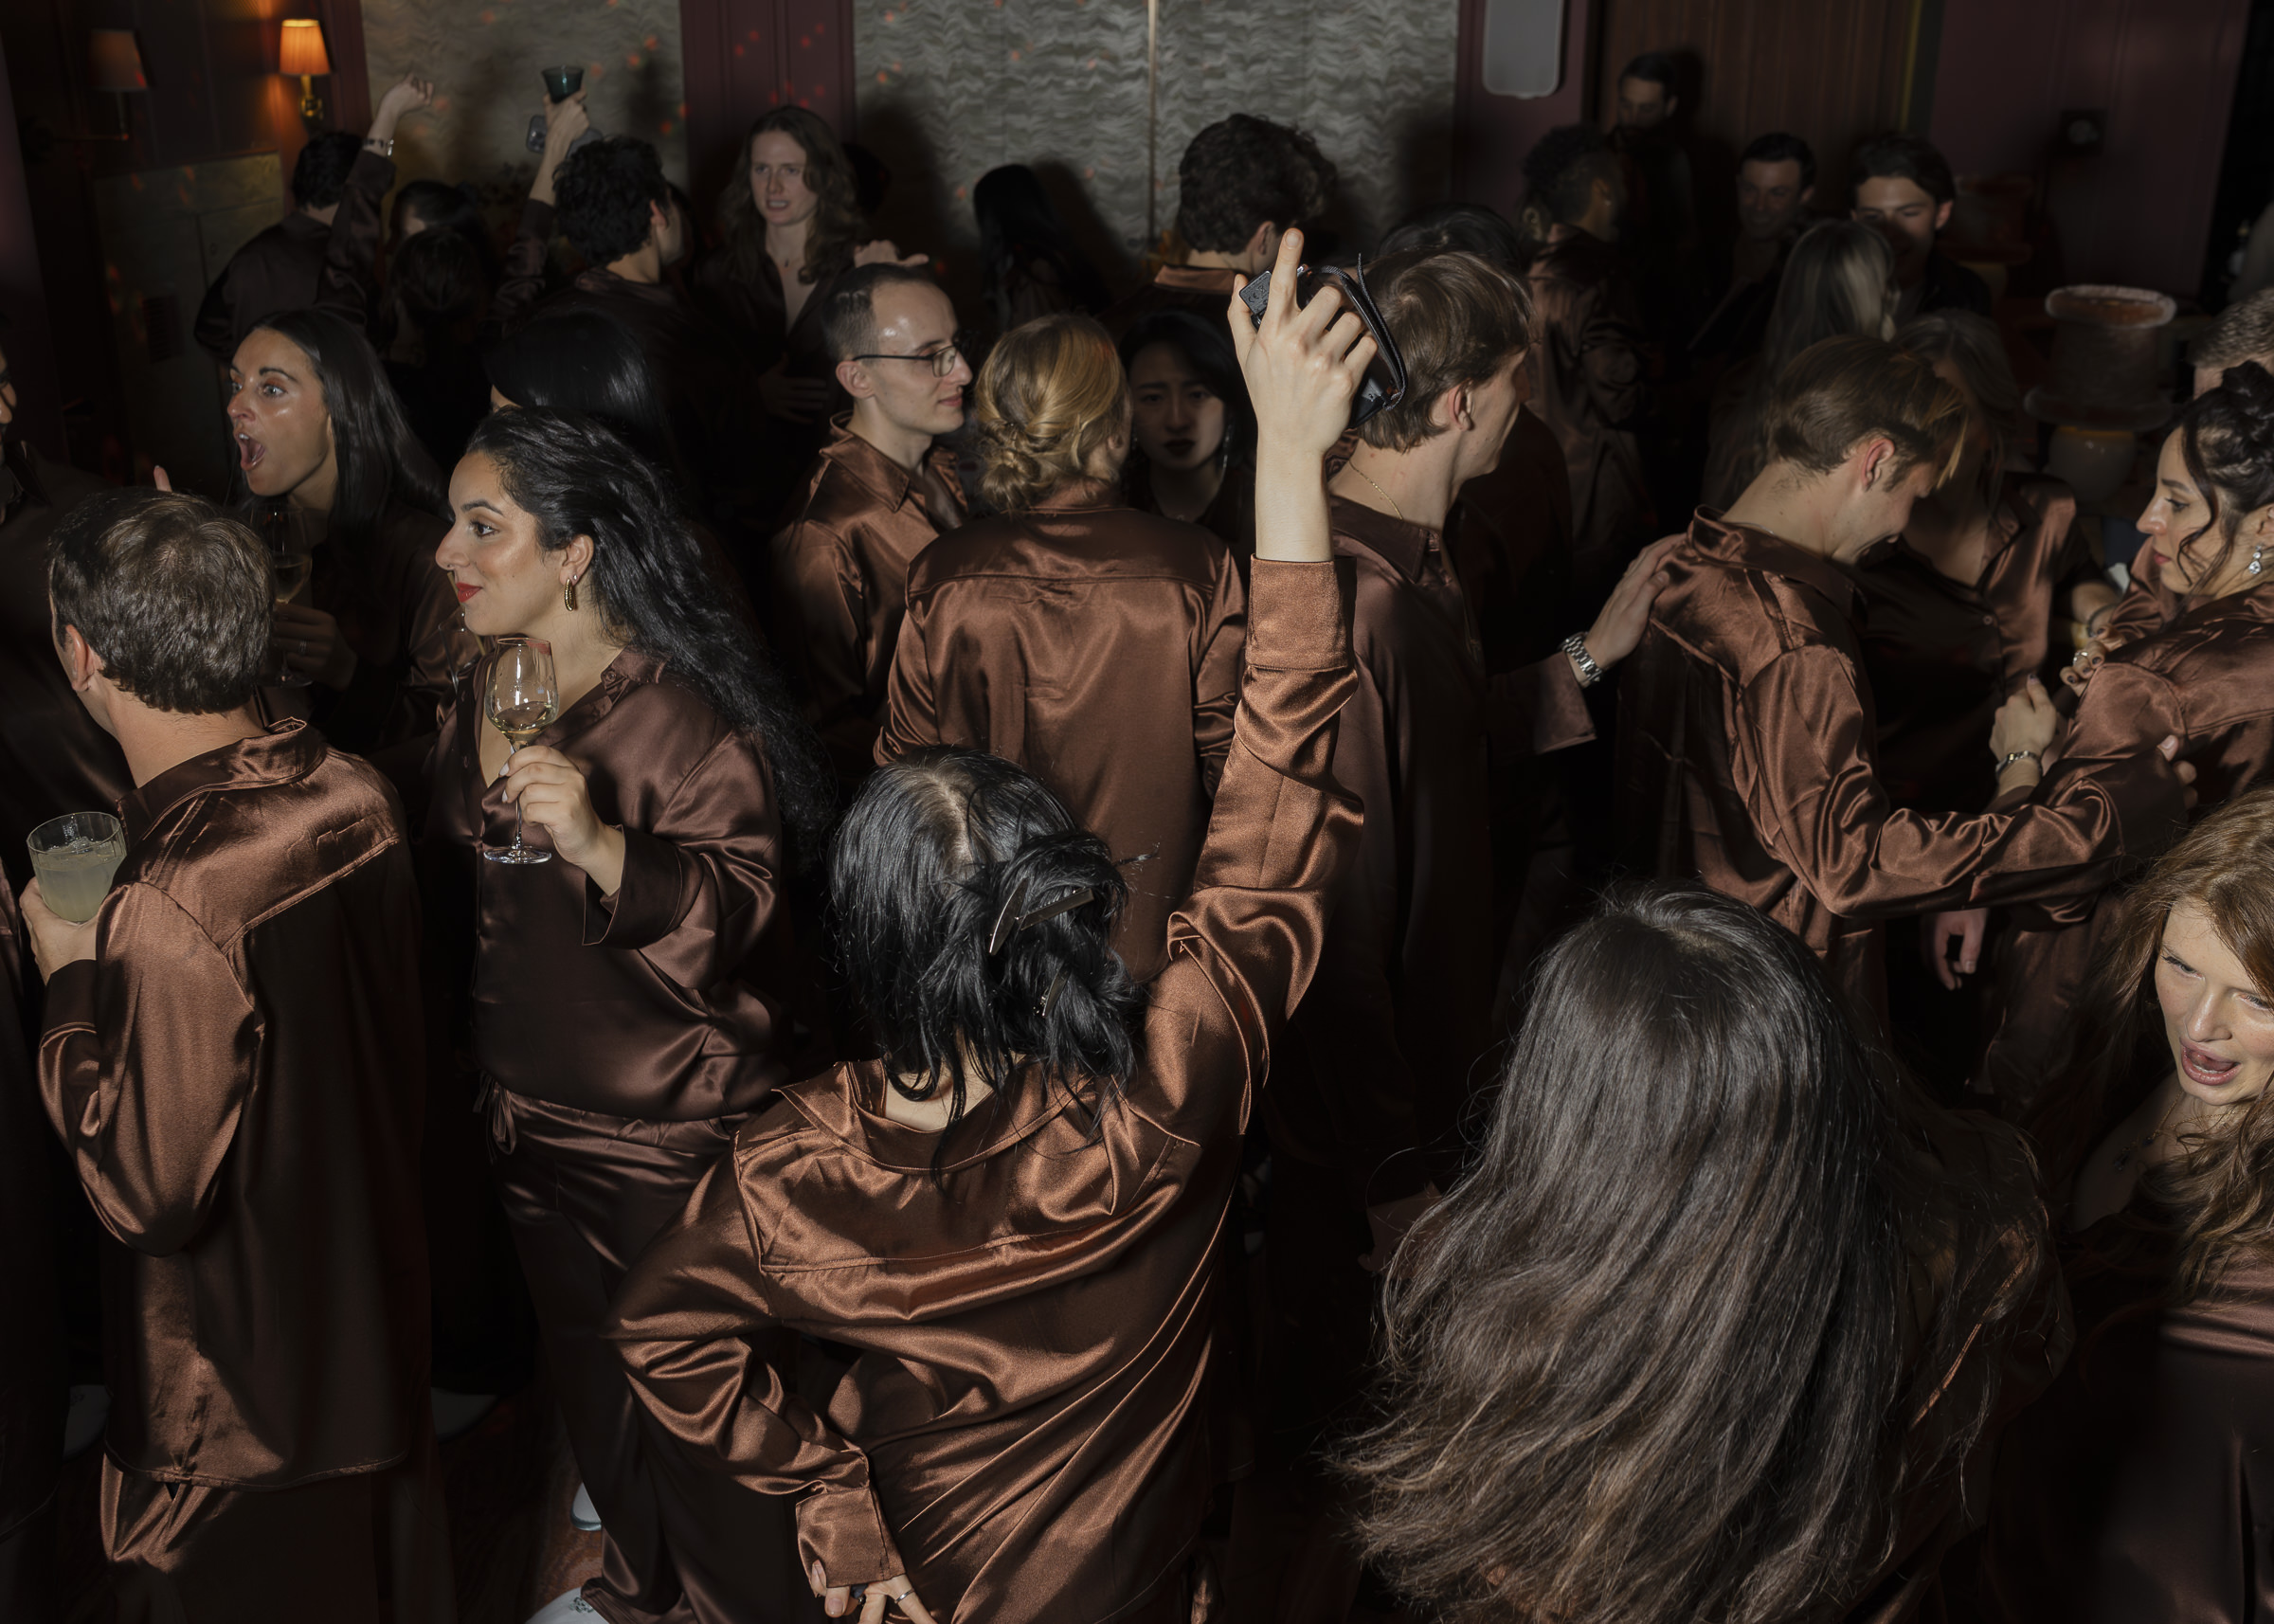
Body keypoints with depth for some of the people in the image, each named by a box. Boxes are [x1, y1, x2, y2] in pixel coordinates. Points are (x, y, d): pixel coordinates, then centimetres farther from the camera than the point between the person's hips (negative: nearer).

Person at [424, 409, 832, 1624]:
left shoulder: (685, 714, -22)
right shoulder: (482, 695, 4)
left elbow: (742, 904, -32)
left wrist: (600, 845, -44)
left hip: (675, 1126, -8)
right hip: (533, 1109, 8)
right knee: (586, 1366, 24)